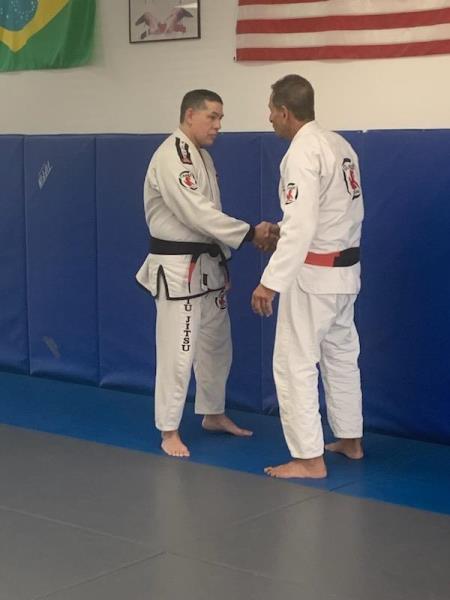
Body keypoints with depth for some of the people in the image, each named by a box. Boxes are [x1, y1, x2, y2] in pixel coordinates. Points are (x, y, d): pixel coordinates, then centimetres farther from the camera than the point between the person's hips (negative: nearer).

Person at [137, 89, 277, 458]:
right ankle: (169, 431, 6)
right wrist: (250, 234, -23)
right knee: (178, 351, -5)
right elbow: (197, 214, -26)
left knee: (216, 345, 18)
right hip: (177, 268, -10)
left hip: (207, 264, 10)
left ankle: (214, 415, 33)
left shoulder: (201, 155, 12)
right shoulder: (171, 157, -19)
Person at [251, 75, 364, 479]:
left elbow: (301, 227, -26)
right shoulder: (340, 145, 9)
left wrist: (271, 282, -25)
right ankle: (350, 439, 32)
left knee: (295, 364, -2)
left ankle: (309, 458, 2)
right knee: (341, 355, 20)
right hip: (346, 268, 10)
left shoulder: (302, 153, -20)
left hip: (314, 274, -10)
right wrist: (282, 230, 21)